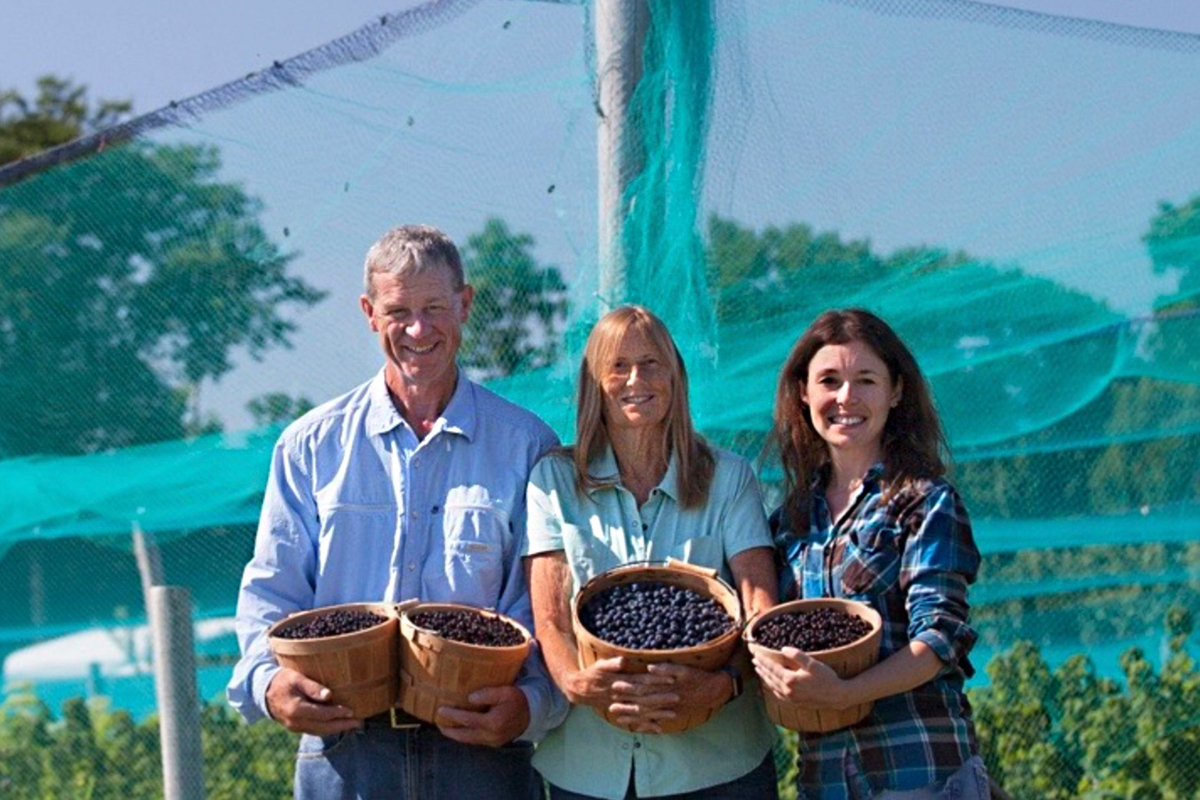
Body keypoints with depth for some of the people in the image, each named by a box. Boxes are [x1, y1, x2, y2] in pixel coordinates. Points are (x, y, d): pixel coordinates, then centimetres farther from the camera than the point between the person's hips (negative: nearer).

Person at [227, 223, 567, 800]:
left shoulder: (526, 447, 4)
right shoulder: (310, 445, 8)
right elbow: (271, 589, 7)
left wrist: (529, 703, -18)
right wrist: (267, 681, -13)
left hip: (481, 749, -1)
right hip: (343, 747, 1)